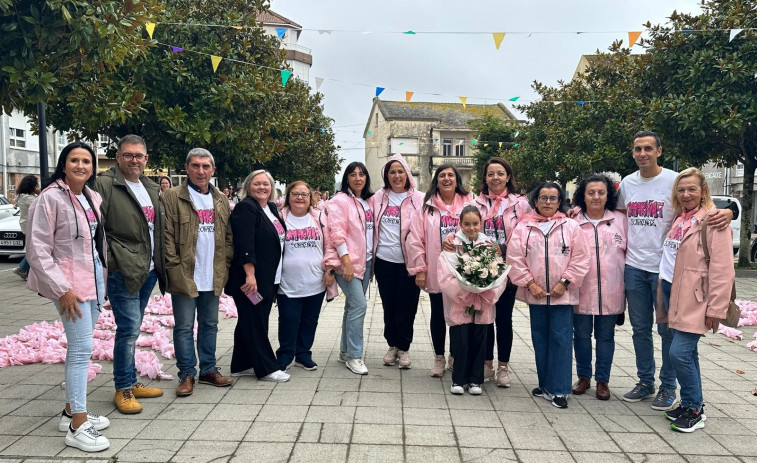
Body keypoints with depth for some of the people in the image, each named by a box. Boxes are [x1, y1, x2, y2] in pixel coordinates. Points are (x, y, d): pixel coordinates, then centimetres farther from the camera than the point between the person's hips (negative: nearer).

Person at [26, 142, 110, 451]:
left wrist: (102, 280, 11)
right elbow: (37, 250, -13)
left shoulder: (93, 198, 9)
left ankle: (71, 411, 26)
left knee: (79, 348, 14)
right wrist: (62, 289, -17)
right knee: (82, 350, -8)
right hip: (70, 284, -7)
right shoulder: (50, 198, -10)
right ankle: (77, 426, 1)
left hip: (95, 279, 7)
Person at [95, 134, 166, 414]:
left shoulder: (152, 189, 15)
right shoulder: (105, 185, -7)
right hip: (123, 270, -7)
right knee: (129, 329, -6)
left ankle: (131, 382, 24)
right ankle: (123, 389, 7)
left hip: (149, 270, 7)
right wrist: (103, 266, -17)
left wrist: (161, 264, 15)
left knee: (131, 329, 15)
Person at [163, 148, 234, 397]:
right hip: (185, 276, -5)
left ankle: (208, 369, 26)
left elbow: (228, 235, 13)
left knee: (210, 325, 14)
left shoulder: (220, 200, 11)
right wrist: (174, 267, -14)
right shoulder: (172, 197, -5)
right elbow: (167, 235, -9)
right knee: (184, 327, 4)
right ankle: (187, 374, 15)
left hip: (213, 277, 5)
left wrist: (225, 264, 5)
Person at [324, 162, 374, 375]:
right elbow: (337, 232, -15)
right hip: (348, 261, -7)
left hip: (365, 260, 7)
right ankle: (354, 356, -5)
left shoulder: (368, 202, 15)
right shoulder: (340, 200, -7)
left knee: (353, 305, 12)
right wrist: (346, 260, -22)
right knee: (359, 304, -14)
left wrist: (373, 259, 13)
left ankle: (345, 351, 23)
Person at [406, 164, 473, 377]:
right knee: (438, 314, 11)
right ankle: (439, 357, 26)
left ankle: (455, 356, 28)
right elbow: (415, 240, -1)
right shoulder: (427, 206, 1)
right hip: (435, 272, 0)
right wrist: (419, 269, -5)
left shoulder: (469, 203, 1)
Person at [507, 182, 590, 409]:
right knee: (540, 339, 11)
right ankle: (545, 385, 24)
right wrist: (529, 283, -8)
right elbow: (515, 258, -1)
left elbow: (580, 259, -1)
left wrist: (565, 282, -8)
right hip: (535, 294, 2)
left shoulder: (571, 226, 2)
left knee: (561, 339, -2)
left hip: (562, 294, -1)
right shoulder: (523, 227, 3)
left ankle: (558, 389, 6)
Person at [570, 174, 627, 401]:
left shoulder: (620, 220, 4)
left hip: (611, 291, 1)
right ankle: (583, 377, 26)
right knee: (581, 335, 10)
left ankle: (602, 380, 22)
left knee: (606, 336, 10)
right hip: (581, 290, 0)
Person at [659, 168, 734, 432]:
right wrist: (666, 297, 13)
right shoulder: (678, 219, 13)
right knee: (687, 353, 13)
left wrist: (716, 308, -17)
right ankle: (689, 405, 24)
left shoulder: (713, 220, -10)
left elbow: (722, 269, -15)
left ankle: (694, 409, 7)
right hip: (673, 292, 7)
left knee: (680, 353, -10)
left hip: (695, 298, -7)